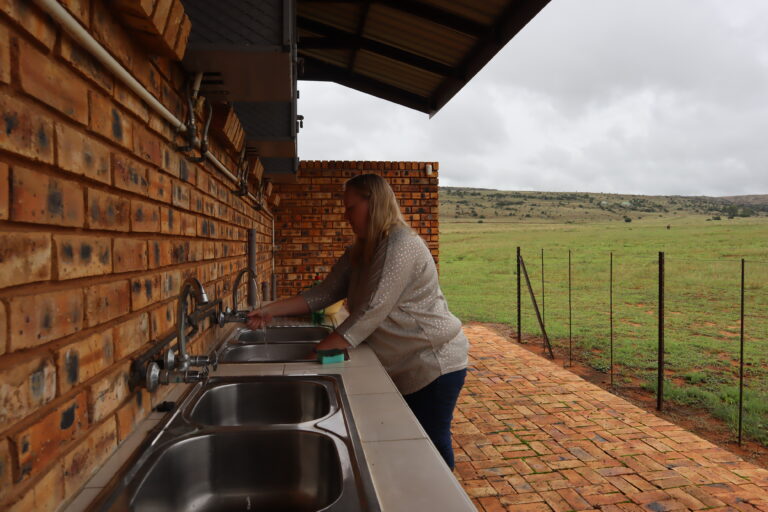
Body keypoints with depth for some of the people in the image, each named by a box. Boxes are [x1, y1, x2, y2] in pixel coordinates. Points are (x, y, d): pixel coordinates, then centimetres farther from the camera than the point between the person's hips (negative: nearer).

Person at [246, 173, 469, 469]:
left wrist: (317, 353, -27)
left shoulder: (401, 246, -23)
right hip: (404, 368, 9)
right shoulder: (358, 253, 8)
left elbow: (371, 312, -29)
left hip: (434, 364, -9)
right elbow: (325, 292, 4)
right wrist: (271, 311, -6)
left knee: (433, 445, 5)